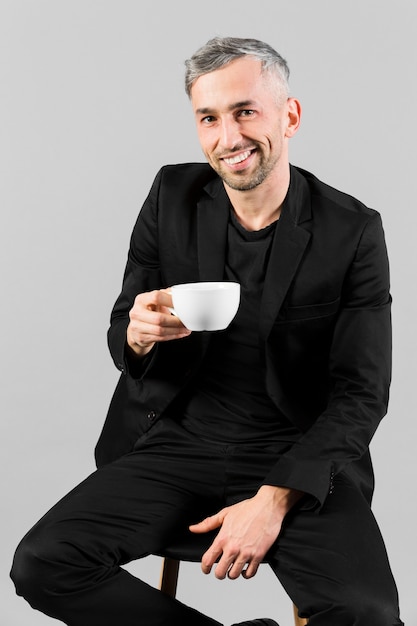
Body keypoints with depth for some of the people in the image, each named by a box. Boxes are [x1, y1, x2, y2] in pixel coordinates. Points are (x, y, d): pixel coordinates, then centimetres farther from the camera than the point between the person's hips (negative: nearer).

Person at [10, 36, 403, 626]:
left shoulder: (354, 231, -7)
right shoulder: (172, 195, 1)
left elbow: (362, 393, -7)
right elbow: (121, 337, 7)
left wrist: (275, 500, -19)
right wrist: (138, 333, -19)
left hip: (299, 462, -3)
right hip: (177, 443, 3)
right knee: (41, 565, -18)